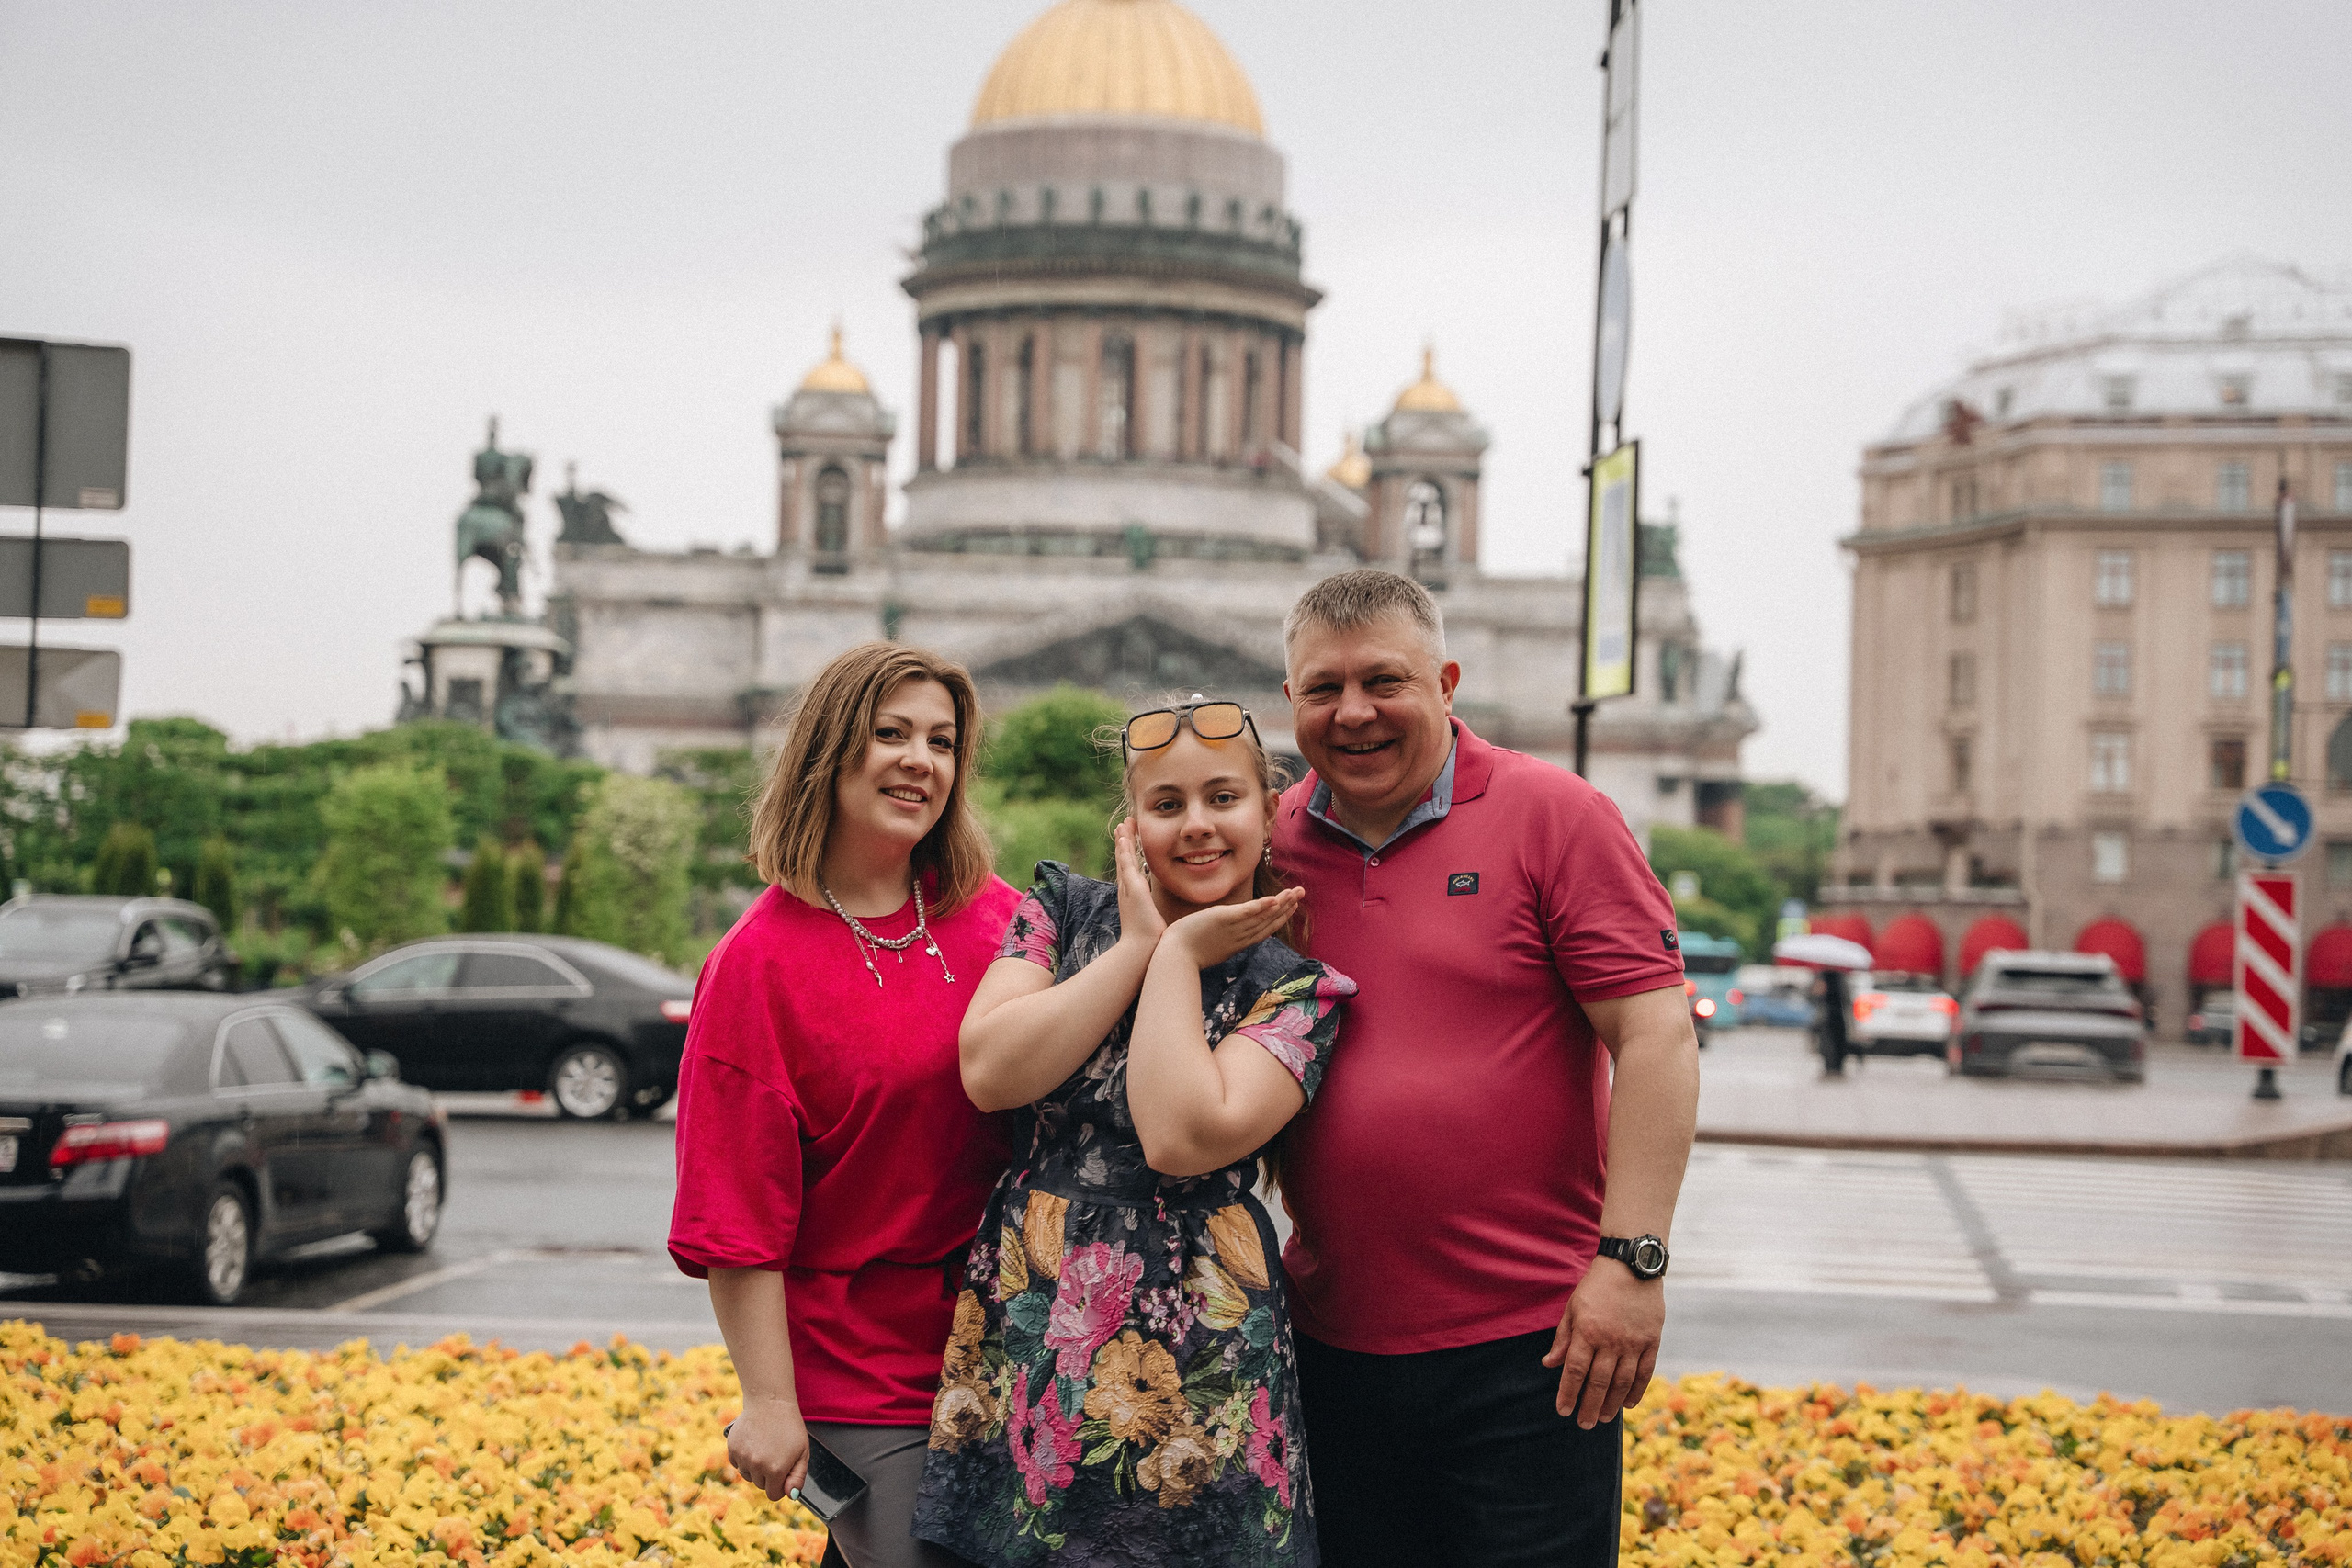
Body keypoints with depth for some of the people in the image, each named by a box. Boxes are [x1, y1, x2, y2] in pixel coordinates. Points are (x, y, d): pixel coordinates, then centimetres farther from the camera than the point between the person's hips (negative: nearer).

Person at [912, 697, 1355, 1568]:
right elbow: (990, 1072, -9)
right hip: (1017, 1350, 2)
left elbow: (1182, 1138, -17)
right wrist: (1139, 945, -7)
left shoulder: (1297, 986, -1)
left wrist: (1180, 955, -8)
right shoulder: (1064, 908, 8)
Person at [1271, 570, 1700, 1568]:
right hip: (1331, 1346, 4)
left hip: (1527, 1349, -4)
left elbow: (1653, 1036, -10)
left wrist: (1631, 1259, -15)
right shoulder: (1272, 842, 7)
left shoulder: (1552, 816, -5)